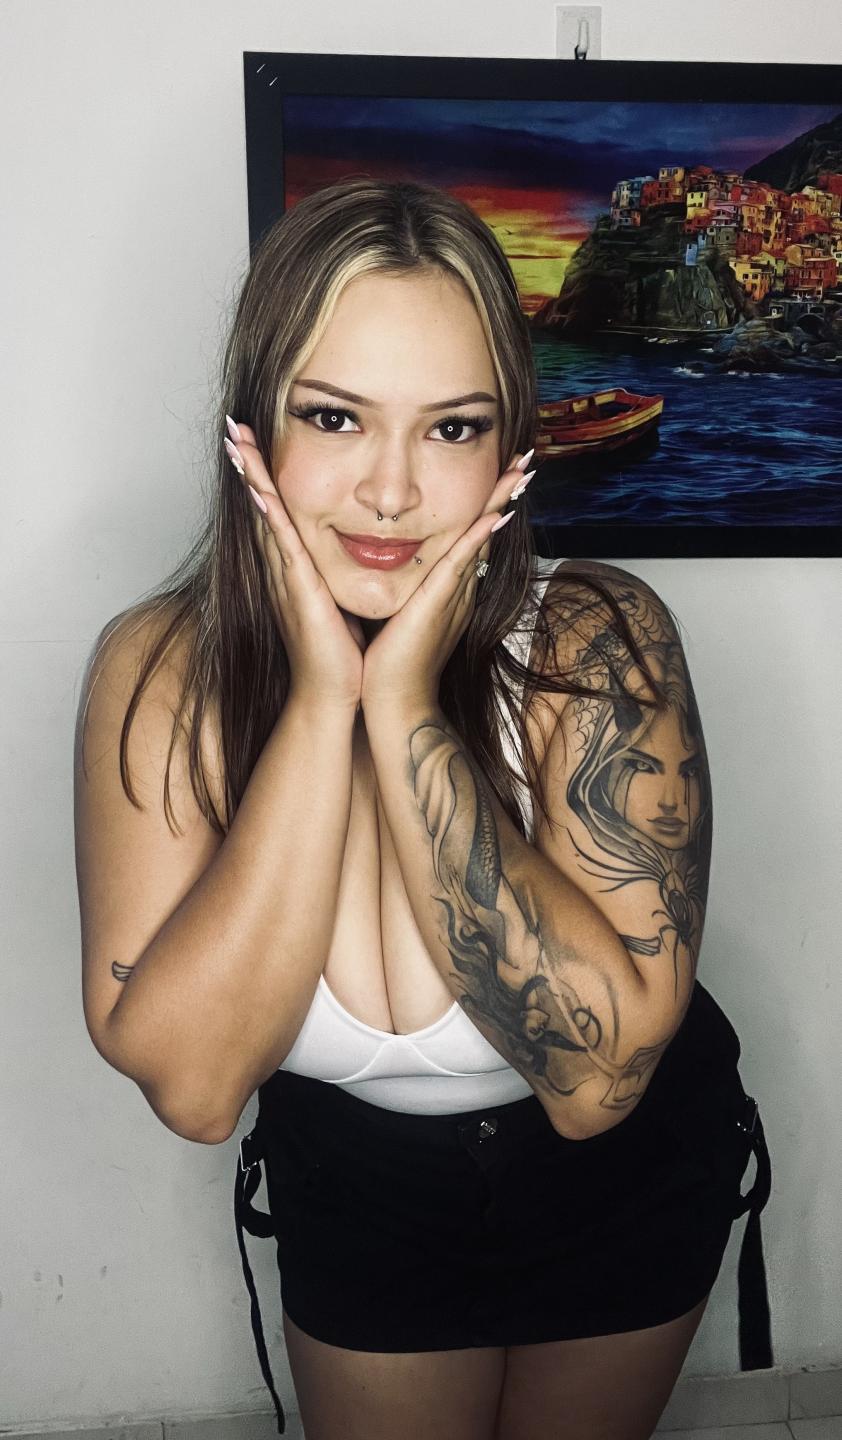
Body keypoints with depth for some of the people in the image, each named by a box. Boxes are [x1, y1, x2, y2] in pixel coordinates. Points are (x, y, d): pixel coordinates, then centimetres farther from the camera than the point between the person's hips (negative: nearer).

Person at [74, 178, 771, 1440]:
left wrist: (407, 710, -38)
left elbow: (598, 1075, -35)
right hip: (353, 1184, 1)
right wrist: (318, 704, -37)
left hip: (627, 1179, 0)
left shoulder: (597, 641, -29)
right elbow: (189, 1084, -30)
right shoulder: (157, 672, -23)